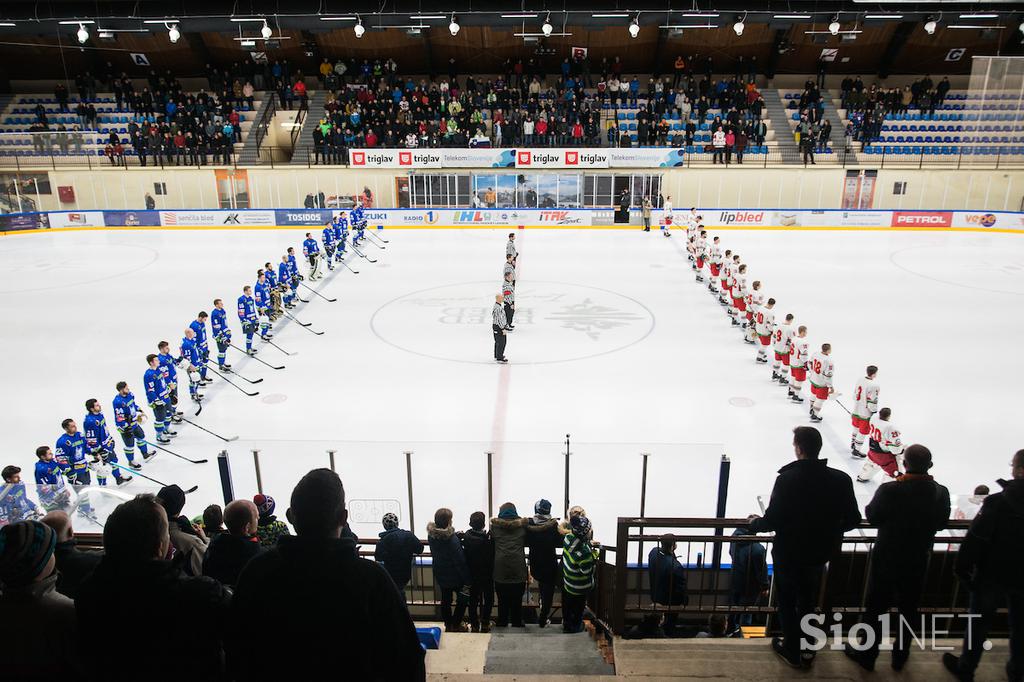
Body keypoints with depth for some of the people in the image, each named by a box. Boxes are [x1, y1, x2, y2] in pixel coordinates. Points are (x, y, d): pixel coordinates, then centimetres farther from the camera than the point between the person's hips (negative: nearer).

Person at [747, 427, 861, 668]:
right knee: (808, 600, 26)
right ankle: (807, 650, 36)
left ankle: (792, 650, 31)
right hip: (820, 552, 4)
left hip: (789, 553, -4)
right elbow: (853, 519, -4)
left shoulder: (787, 479, -25)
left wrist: (755, 523, 1)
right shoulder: (841, 479, -13)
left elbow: (772, 520, -21)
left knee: (787, 602, 18)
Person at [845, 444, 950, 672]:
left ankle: (867, 654, 25)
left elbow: (873, 517, -11)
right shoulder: (941, 493, -12)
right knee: (908, 608, 20)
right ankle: (900, 656, 34)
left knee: (876, 606, 13)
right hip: (918, 560, 3)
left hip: (886, 557, -3)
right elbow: (941, 523, 3)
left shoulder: (889, 490, -24)